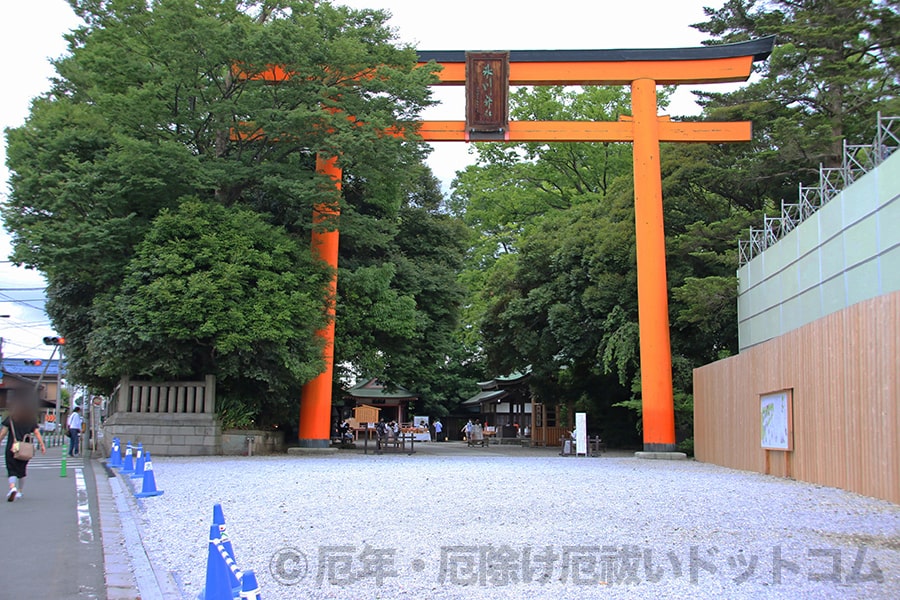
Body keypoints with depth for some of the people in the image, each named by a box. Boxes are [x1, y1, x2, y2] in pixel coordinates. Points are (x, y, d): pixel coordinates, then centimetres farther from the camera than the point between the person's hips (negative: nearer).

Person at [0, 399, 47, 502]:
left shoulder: (10, 419, 1)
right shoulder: (31, 420, 7)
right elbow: (37, 433, 0)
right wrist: (42, 445, -2)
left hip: (12, 448, -3)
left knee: (12, 470, -4)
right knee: (22, 470, 16)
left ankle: (12, 488, -28)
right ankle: (19, 491, 23)